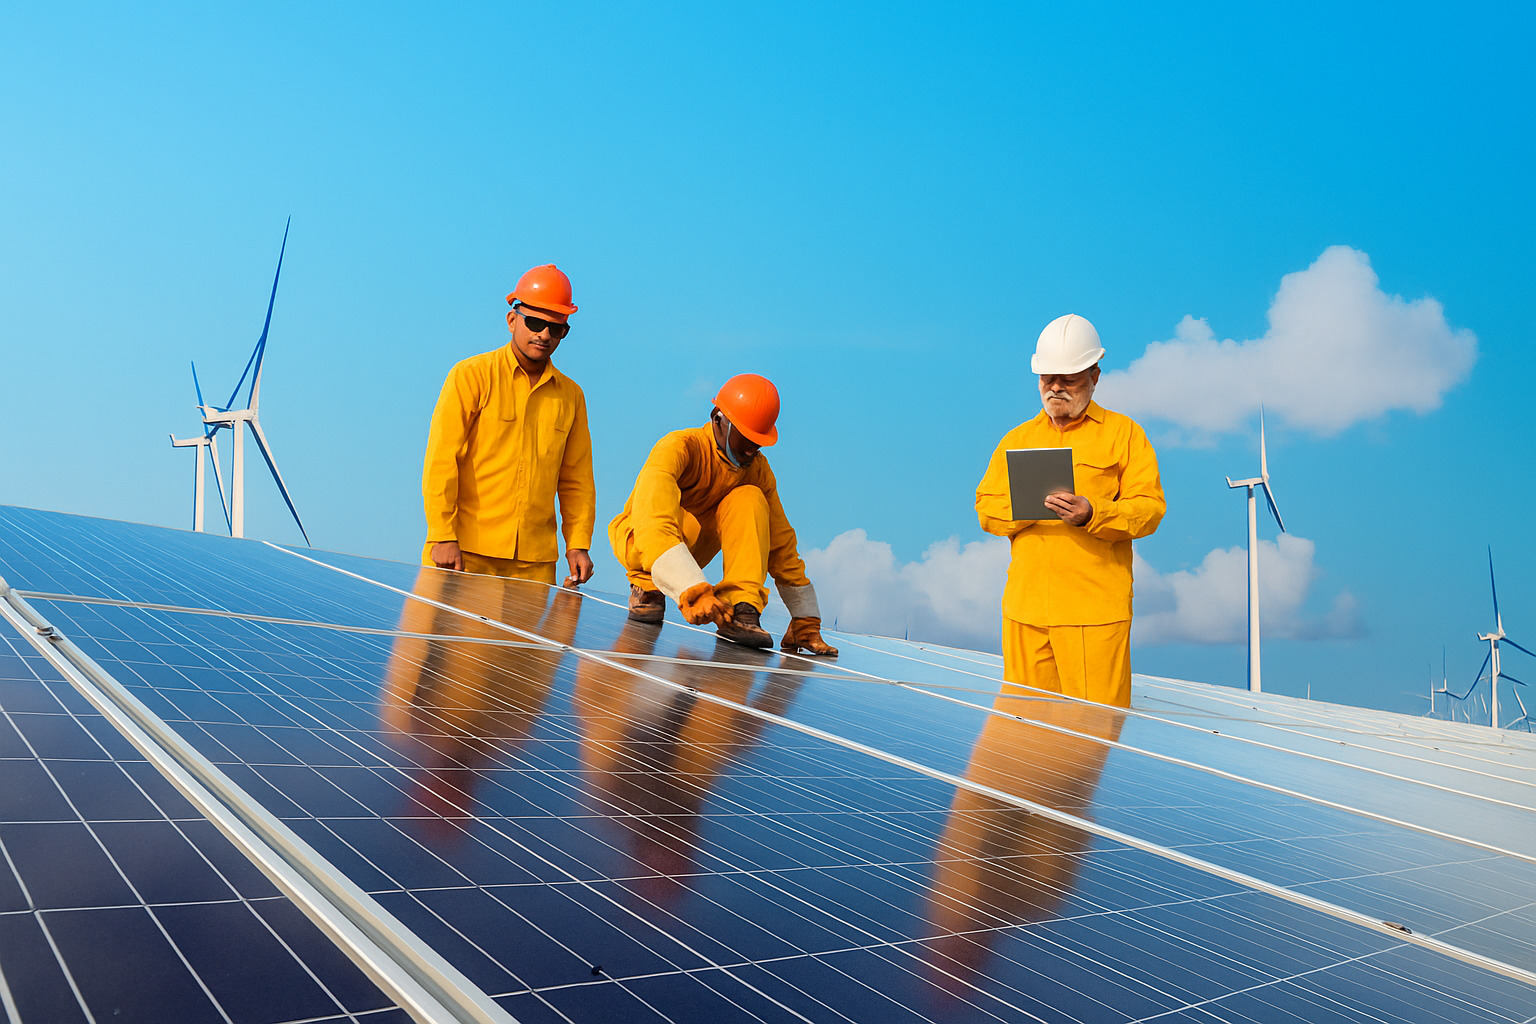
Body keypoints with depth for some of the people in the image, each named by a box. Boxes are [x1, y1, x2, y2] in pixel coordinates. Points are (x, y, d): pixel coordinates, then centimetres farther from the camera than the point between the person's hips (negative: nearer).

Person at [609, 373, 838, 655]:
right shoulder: (679, 447, -28)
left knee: (750, 499, -22)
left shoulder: (757, 469, -9)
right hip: (635, 540, -5)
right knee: (684, 522, -41)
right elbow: (653, 523, -45)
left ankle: (741, 608, -30)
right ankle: (645, 586, -10)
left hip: (693, 547, 5)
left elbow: (781, 544, -4)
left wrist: (805, 622, -9)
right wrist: (693, 591, -57)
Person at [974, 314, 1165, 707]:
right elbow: (985, 506, 12)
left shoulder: (1123, 433, 7)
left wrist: (1092, 514, -19)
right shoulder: (1017, 438, 18)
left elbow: (1149, 507, -2)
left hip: (1096, 609, -3)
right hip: (1025, 608, 4)